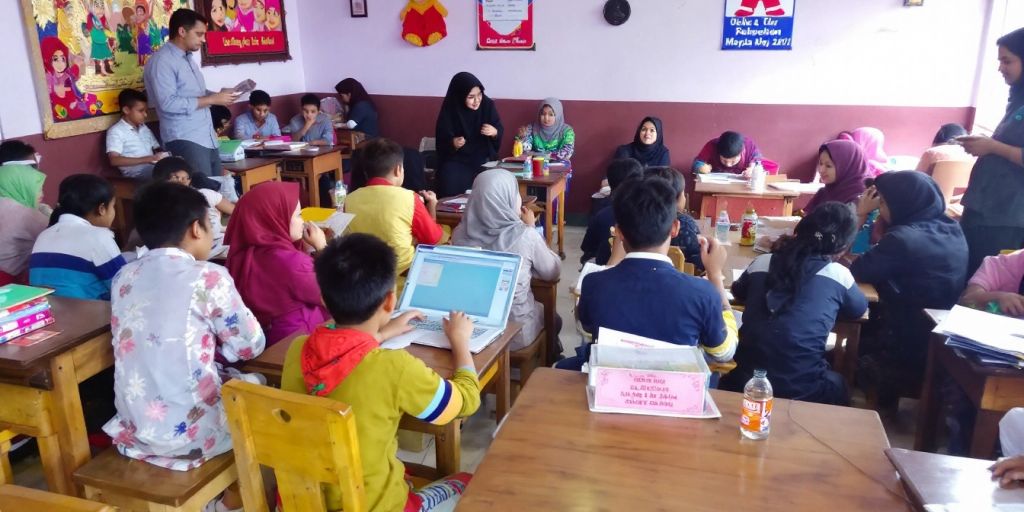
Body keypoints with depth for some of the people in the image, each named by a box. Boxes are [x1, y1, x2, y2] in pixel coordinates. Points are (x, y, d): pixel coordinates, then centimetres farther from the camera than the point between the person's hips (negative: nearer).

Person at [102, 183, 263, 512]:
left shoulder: (124, 277, 4)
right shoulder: (208, 278, -14)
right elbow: (251, 345, -5)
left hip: (134, 426, 7)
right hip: (189, 430, -6)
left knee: (230, 378, 28)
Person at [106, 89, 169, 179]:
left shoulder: (144, 128, 25)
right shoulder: (116, 131, 3)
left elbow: (157, 149, 25)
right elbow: (114, 160, -10)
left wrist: (163, 155, -2)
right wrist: (148, 159, -18)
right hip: (136, 173, -7)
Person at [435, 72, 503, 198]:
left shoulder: (488, 105, -5)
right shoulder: (449, 111, -9)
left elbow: (499, 131, 4)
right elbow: (441, 143, -3)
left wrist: (494, 132, -19)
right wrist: (452, 144, -25)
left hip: (483, 160, 1)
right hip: (456, 160, -1)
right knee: (451, 188, -27)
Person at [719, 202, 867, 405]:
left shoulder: (762, 262, 1)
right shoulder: (838, 274, -4)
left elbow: (738, 293, 23)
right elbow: (859, 309, 18)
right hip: (801, 392, -2)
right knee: (837, 383, 32)